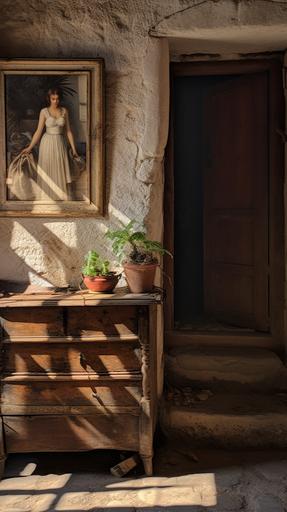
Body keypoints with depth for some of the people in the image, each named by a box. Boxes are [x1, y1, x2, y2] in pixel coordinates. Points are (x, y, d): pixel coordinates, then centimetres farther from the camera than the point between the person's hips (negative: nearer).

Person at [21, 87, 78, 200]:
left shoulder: (64, 111, 3)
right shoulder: (44, 112, -4)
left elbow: (68, 131, 5)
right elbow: (39, 131, -3)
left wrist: (73, 148, 4)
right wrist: (30, 147, -7)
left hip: (60, 144, 2)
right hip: (48, 144, -2)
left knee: (60, 172, 4)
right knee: (47, 173, 2)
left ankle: (61, 198, 12)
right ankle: (47, 199, 10)